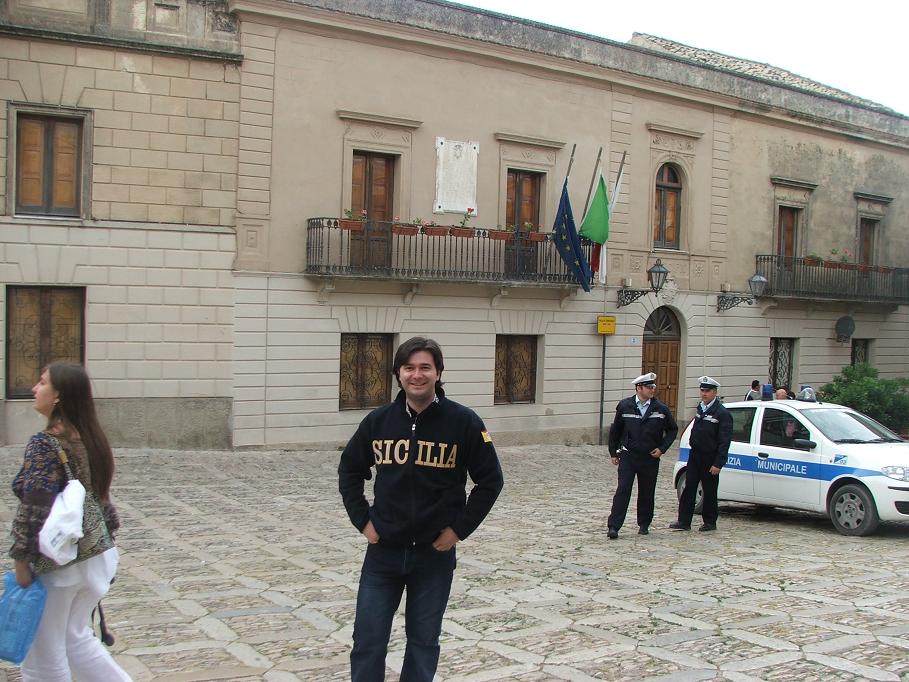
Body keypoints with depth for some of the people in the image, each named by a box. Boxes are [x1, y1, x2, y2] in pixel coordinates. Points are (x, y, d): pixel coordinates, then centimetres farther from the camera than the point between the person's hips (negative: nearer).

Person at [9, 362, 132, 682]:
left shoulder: (44, 444, -17)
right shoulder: (91, 439, 5)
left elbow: (34, 510, -20)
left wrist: (22, 560, -13)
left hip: (56, 561, -7)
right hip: (96, 556, 7)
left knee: (43, 652, 10)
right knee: (75, 636, 23)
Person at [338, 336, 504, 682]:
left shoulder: (463, 421, -8)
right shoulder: (378, 420, -1)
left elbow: (490, 480, -2)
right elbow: (349, 471, 13)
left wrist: (460, 528, -7)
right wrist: (362, 520, 3)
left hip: (435, 554, -2)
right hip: (383, 551, 2)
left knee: (423, 641, 11)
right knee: (367, 641, 5)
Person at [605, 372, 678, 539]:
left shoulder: (661, 409, 0)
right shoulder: (625, 406, -1)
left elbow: (672, 430, 12)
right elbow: (615, 430, 9)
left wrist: (662, 448, 1)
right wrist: (613, 452, 9)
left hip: (650, 458, 1)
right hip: (627, 456, -1)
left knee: (647, 493, 10)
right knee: (623, 490, -8)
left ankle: (644, 524, 26)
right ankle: (613, 526, -9)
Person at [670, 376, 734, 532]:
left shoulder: (722, 413, -13)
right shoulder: (701, 408, 9)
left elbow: (725, 441, -15)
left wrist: (718, 464, -17)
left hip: (710, 458, -6)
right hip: (695, 455, 6)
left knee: (710, 491, 6)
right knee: (689, 488, 4)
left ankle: (710, 522, 19)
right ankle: (684, 521, 8)